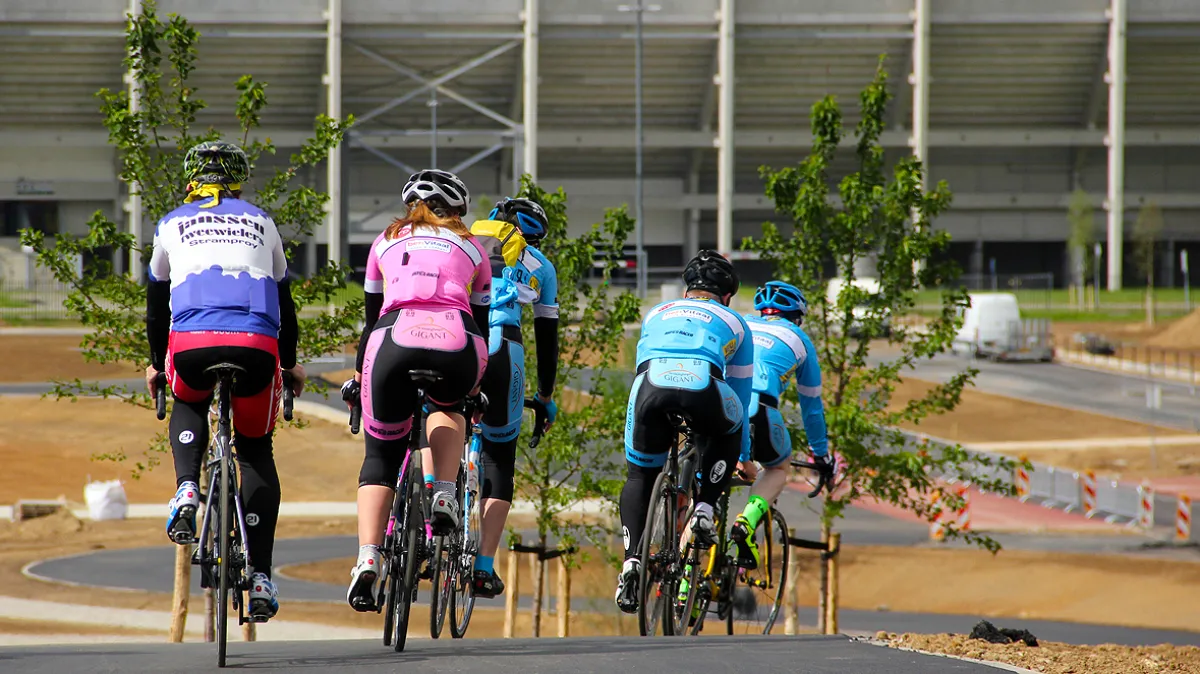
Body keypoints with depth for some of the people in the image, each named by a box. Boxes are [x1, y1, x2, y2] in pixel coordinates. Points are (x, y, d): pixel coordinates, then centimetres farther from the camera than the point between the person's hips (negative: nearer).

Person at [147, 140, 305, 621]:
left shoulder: (172, 225, 25)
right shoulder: (260, 223, 27)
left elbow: (156, 303, 34)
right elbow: (283, 300, 35)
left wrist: (156, 364, 48)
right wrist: (291, 364, 48)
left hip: (191, 343, 0)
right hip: (256, 346, 0)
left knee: (187, 406, 34)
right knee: (256, 451, 18)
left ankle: (187, 489, 4)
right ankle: (260, 577, 9)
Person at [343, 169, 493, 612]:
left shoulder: (387, 242, 30)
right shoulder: (470, 247, 29)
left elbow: (371, 317, 35)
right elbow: (482, 321, 33)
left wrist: (359, 375, 47)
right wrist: (476, 384, 46)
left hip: (396, 339, 0)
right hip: (457, 346, 0)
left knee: (380, 456, 13)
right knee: (447, 409, 35)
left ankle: (367, 560, -7)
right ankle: (445, 496, 10)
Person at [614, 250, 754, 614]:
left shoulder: (657, 314, 40)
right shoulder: (734, 323, 36)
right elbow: (741, 394, 43)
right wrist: (743, 458, 55)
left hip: (652, 384, 1)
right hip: (702, 386, -1)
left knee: (639, 476, 21)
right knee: (727, 433, 34)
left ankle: (631, 562, 3)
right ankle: (704, 511, 17)